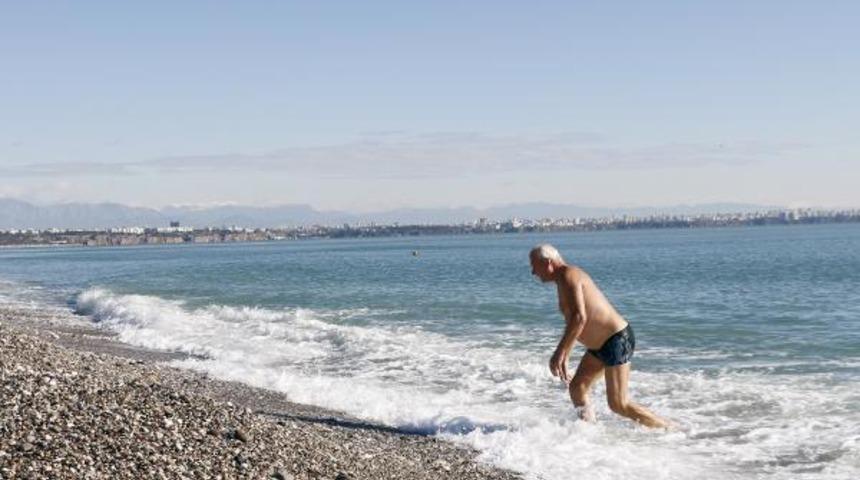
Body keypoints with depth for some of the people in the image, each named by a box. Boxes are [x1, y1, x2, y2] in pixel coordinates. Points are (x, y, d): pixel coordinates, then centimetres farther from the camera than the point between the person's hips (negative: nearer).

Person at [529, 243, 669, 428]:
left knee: (619, 404, -10)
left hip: (617, 340, -11)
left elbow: (579, 318, -29)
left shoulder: (568, 276, -16)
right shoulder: (566, 279, 16)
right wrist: (564, 359, 27)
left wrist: (559, 354, -28)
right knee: (577, 388, 12)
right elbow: (572, 324, 25)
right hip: (601, 344, 11)